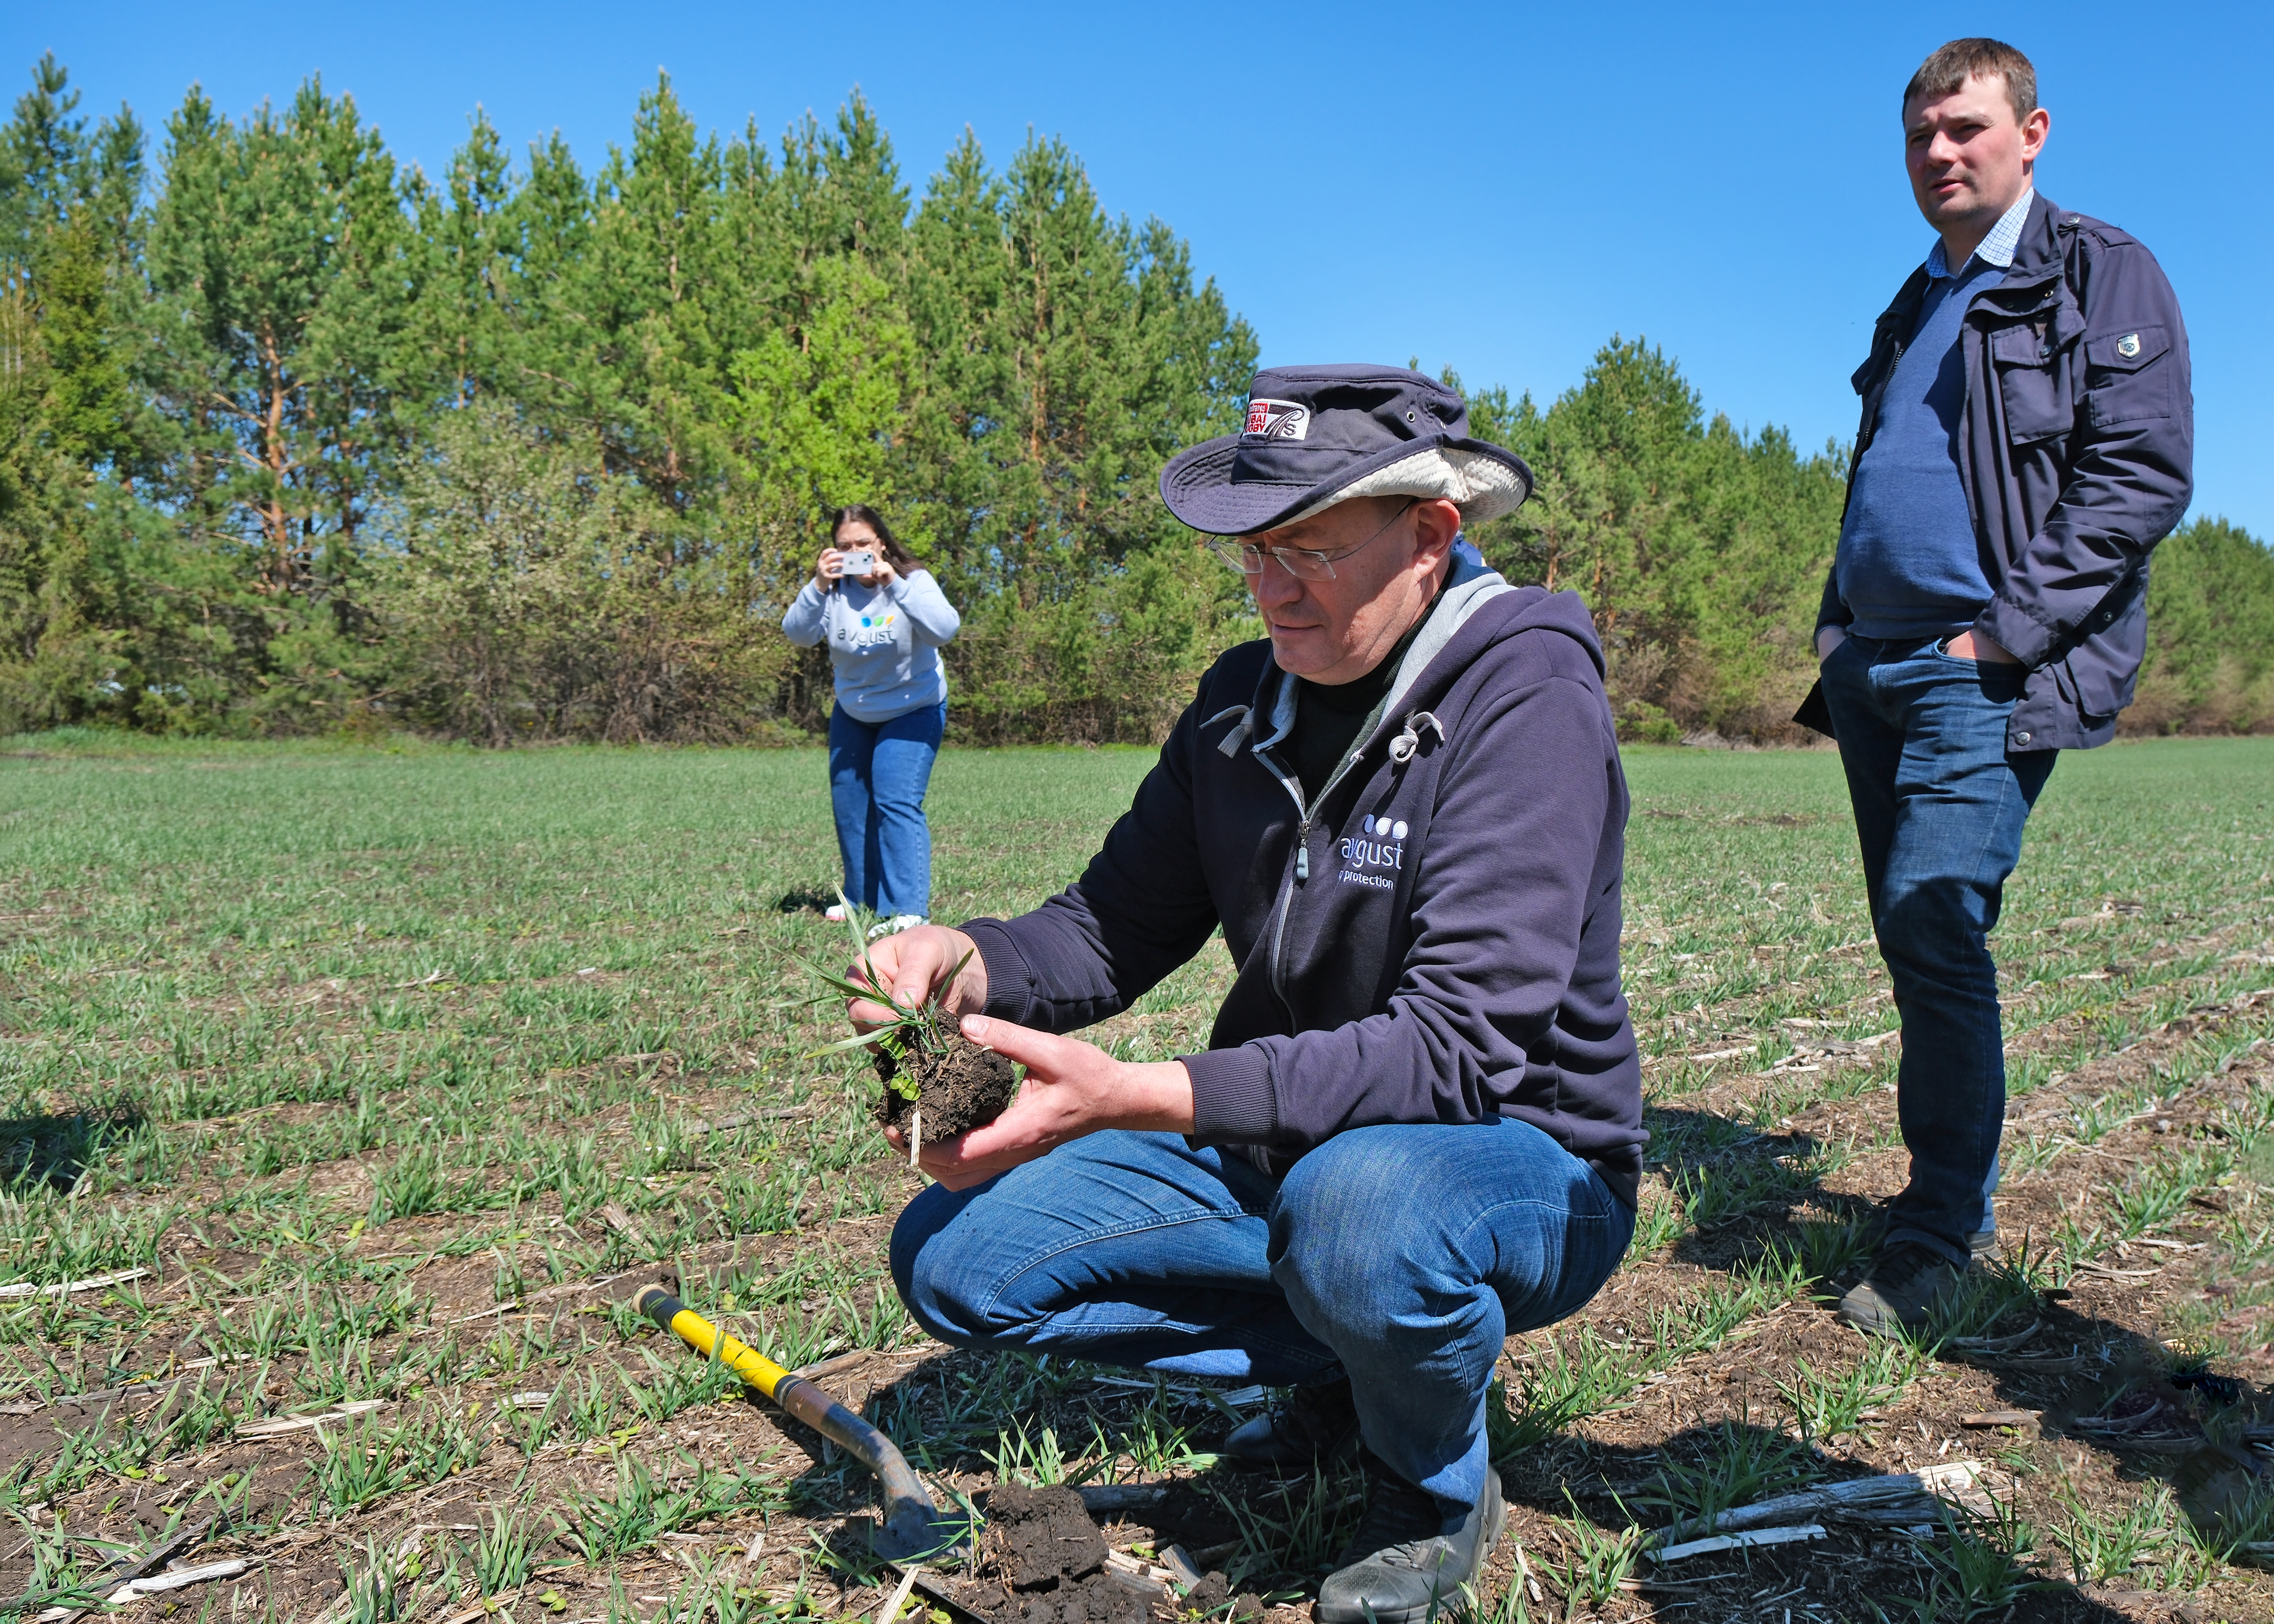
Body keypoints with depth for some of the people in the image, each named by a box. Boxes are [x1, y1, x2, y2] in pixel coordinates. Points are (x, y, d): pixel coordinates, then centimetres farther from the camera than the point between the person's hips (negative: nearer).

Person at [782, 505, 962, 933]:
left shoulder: (913, 580, -18)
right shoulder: (835, 589, -10)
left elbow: (945, 630, -35)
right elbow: (798, 635, -23)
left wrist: (895, 586, -42)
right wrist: (818, 587, -39)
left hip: (913, 710, -5)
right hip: (851, 713, 5)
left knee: (896, 801, -19)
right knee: (849, 805, 11)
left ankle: (908, 908, -18)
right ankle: (863, 898, 28)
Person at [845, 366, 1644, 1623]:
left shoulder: (1525, 698, -21)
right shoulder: (1243, 701, 1)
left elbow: (1460, 1042, -30)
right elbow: (1114, 927, 4)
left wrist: (1136, 1096, -39)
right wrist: (971, 964, -20)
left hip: (1521, 1159, -6)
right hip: (1286, 1143, 6)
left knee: (1358, 1206, -41)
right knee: (953, 1256, -5)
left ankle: (1440, 1486, -4)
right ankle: (1345, 1358, 8)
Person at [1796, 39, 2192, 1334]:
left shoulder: (2099, 275, 1)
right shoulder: (1918, 309, 23)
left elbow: (2144, 477, -9)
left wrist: (2005, 628, -15)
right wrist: (1840, 634, 14)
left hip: (1989, 671, -7)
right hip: (1876, 667, 7)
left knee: (1935, 928, -15)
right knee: (1914, 941, 8)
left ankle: (1942, 1232, -3)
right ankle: (1956, 1206, 20)